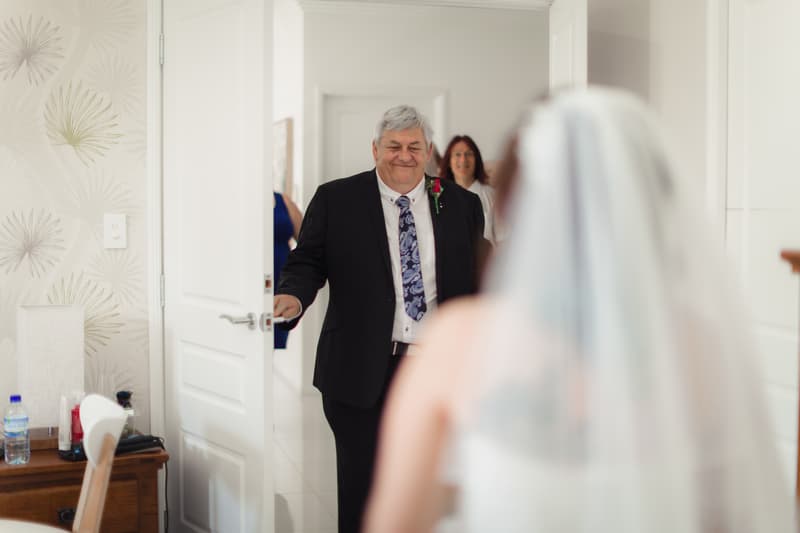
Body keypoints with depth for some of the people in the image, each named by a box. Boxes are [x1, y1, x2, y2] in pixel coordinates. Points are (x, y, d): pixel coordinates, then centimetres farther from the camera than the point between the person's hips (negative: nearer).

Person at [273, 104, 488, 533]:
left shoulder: (462, 205, 7)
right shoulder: (335, 200, 1)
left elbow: (477, 280, 9)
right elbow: (309, 260, -1)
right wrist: (294, 297, -22)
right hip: (362, 370, -2)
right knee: (361, 487, 7)